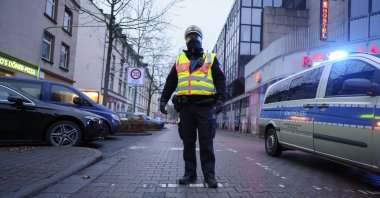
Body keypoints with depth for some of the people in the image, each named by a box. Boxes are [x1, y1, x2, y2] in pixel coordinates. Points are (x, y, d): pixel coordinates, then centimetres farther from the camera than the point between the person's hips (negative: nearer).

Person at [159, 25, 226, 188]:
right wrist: (163, 100, 6)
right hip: (185, 106, 3)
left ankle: (209, 175, 7)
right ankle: (190, 173, 16)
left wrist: (220, 99, -10)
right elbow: (170, 82, 18)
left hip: (205, 106, -2)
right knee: (188, 142, 7)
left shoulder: (211, 59, 13)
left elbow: (220, 80, 5)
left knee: (206, 143, -1)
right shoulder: (179, 60, 20)